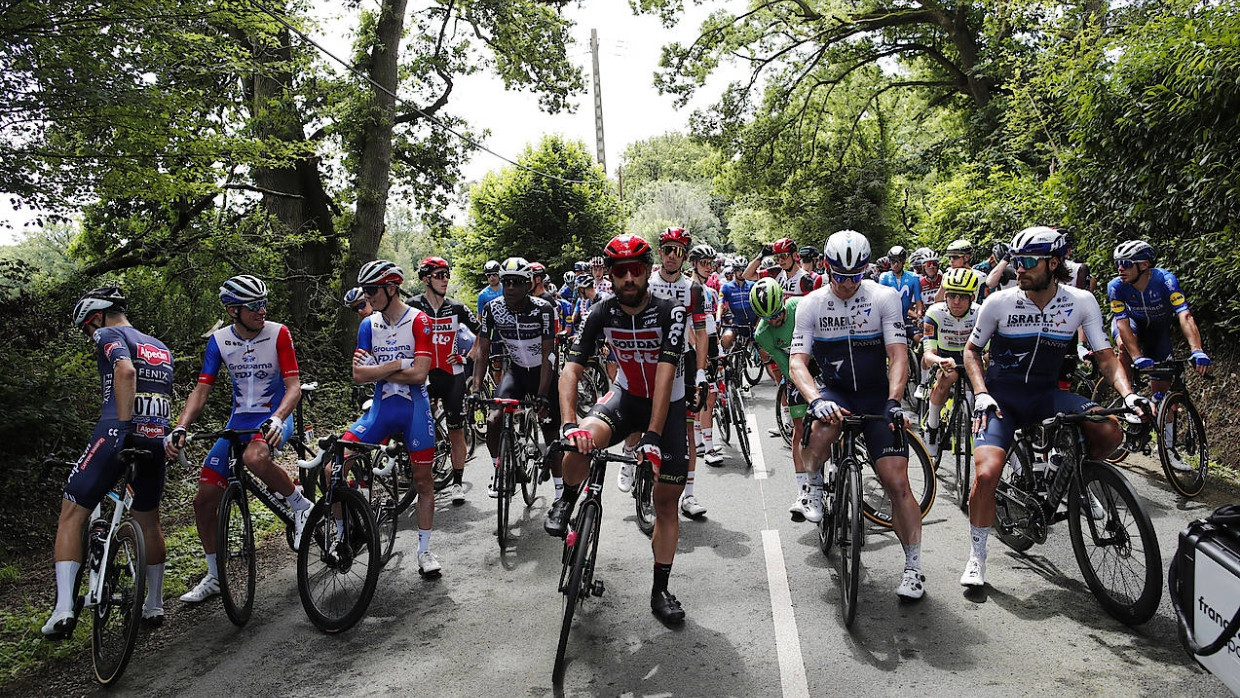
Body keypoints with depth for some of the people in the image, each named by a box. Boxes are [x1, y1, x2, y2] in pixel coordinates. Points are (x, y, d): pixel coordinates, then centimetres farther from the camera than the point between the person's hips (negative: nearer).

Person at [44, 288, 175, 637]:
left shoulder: (108, 334, 1)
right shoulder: (161, 348, 24)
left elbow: (125, 371, -20)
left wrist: (123, 427, -21)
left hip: (117, 433, -6)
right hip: (156, 440, 7)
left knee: (72, 516, 5)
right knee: (148, 521, 20)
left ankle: (63, 608, -4)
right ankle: (154, 606, 27)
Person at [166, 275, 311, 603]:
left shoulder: (278, 334, -12)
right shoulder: (219, 340, -3)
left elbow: (294, 386, -16)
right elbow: (201, 390, -4)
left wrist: (277, 418, -34)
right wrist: (180, 428, -19)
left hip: (273, 418, -5)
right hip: (239, 421, 5)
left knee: (254, 457, -40)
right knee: (204, 501, 4)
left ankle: (301, 505, -13)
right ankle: (214, 577, 22)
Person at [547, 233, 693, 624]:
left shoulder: (670, 313, -23)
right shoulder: (603, 315, -15)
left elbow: (665, 375, -32)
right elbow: (571, 369, -21)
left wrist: (653, 435, -41)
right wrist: (569, 424, -37)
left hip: (669, 404, -1)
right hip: (628, 397, 1)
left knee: (667, 502, 1)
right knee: (581, 443, -32)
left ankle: (660, 591, 17)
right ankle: (567, 503, 0)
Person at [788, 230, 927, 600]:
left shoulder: (884, 298, -8)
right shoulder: (811, 305, -5)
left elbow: (898, 355, -12)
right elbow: (797, 361, -13)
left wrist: (893, 402, -28)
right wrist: (816, 399, -32)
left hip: (877, 394, 0)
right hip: (834, 392, 1)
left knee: (897, 482, -10)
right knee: (824, 427, -36)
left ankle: (913, 568, 5)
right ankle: (814, 488, -4)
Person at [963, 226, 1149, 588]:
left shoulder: (1081, 302, -5)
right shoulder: (999, 303, -10)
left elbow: (1105, 356, 0)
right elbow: (971, 350, 3)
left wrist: (1128, 394, -17)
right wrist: (981, 394, -11)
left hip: (1045, 394, 2)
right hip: (1001, 396, -2)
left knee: (1110, 431, -26)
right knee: (987, 473, -23)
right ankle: (977, 556, 0)